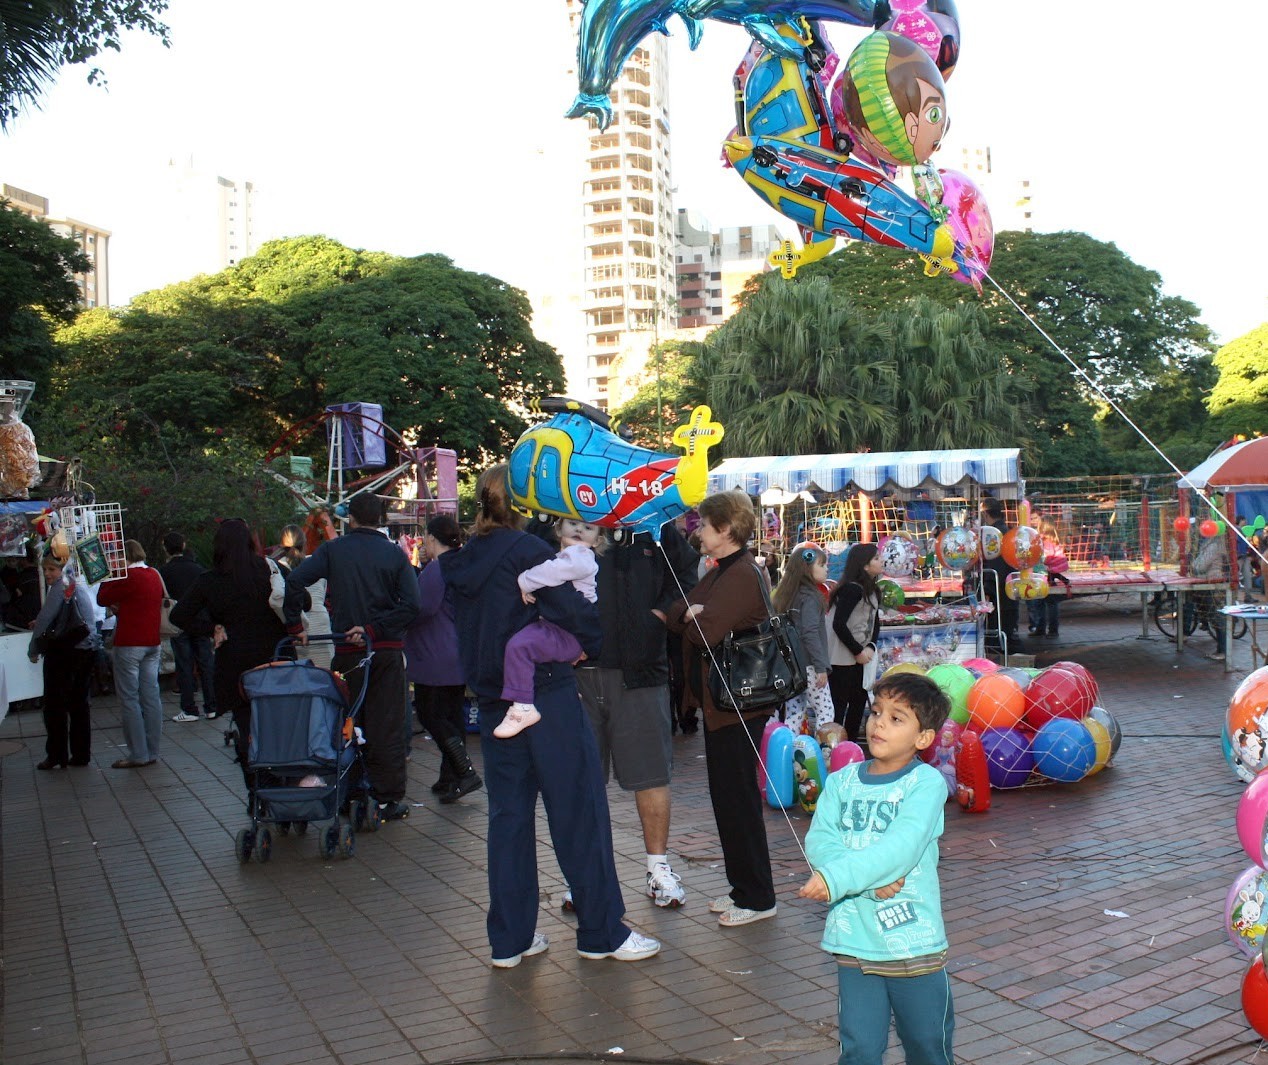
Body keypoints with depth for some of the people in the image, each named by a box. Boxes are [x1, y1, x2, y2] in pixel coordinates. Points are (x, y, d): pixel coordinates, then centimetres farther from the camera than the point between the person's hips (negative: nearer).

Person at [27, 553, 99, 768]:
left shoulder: (60, 587, -12)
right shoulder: (79, 585, 13)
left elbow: (45, 618, -14)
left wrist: (33, 650, -3)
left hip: (63, 652, -8)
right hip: (87, 650, 8)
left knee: (55, 705, 2)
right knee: (79, 704, 13)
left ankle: (56, 756, 6)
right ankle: (81, 754, 15)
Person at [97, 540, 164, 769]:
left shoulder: (129, 577, -14)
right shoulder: (154, 575, 10)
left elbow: (102, 599, -7)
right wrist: (120, 608, 13)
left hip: (130, 644, -8)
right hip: (152, 642, 8)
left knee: (129, 699, -2)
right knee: (151, 697, 8)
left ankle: (138, 754, -2)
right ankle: (152, 752, 12)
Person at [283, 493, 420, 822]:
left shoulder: (332, 550, 1)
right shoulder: (394, 554, 1)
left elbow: (294, 582, -12)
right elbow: (411, 605, -10)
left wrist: (295, 627, -4)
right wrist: (374, 629, -8)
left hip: (347, 650, 0)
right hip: (388, 650, 0)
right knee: (387, 724, 4)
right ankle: (390, 798, 6)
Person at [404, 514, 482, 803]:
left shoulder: (436, 568, -15)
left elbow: (423, 608, -21)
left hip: (436, 660, -9)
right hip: (459, 657, 9)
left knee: (430, 715, -4)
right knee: (452, 715, 12)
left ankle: (466, 773, -10)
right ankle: (450, 779, 17)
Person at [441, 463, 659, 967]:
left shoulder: (461, 563, 9)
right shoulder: (527, 550, -12)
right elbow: (574, 613, -15)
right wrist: (592, 644, 2)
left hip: (494, 703, 7)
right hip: (547, 694, -7)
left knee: (508, 816, 11)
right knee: (579, 812, 2)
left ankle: (510, 939, 17)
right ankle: (603, 933, 10)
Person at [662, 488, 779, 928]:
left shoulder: (743, 576, -18)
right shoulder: (719, 574, 14)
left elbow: (705, 631, -25)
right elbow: (678, 612, 8)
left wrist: (690, 617, -7)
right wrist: (687, 614, -12)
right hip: (718, 702, 10)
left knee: (736, 798, -2)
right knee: (728, 797, 16)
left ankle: (756, 898, 10)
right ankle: (743, 888, 28)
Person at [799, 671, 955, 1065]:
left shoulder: (926, 782, -8)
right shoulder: (842, 781, 4)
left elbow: (901, 846, -22)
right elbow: (818, 841, -7)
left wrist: (837, 878, -29)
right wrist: (871, 880, -21)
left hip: (914, 940, -2)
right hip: (853, 940, 3)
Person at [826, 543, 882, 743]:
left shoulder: (872, 590, 10)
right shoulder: (852, 589, -18)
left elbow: (875, 622, 12)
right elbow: (839, 624, -22)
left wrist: (870, 647, -7)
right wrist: (858, 651, -15)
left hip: (858, 658, 9)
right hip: (841, 659, -9)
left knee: (859, 701, 15)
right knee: (838, 704, -4)